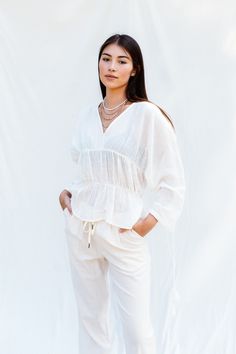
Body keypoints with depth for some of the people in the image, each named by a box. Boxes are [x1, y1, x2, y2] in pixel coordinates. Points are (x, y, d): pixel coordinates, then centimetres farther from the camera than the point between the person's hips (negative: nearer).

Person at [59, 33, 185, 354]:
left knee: (137, 328, -1)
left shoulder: (147, 115, -8)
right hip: (79, 226, 5)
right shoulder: (86, 114, 8)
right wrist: (66, 192, 5)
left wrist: (148, 222, -12)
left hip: (122, 231, -5)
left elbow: (173, 181, -7)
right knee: (91, 317, 14)